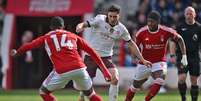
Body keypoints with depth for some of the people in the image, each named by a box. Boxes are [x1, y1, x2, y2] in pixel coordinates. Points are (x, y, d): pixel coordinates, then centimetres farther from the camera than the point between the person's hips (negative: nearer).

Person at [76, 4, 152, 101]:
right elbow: (84, 24, -23)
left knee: (115, 79, -18)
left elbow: (131, 44, 8)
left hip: (106, 57, 2)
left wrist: (142, 60, 7)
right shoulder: (99, 20, -13)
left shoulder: (121, 29, -2)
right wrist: (80, 27, -49)